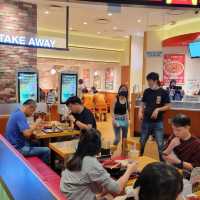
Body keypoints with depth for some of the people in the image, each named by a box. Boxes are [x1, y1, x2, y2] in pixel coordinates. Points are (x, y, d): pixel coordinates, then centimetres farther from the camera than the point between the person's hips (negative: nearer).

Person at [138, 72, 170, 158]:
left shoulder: (163, 92, -8)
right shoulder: (146, 91, 2)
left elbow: (168, 106, -5)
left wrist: (158, 109, -20)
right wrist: (140, 111, -10)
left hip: (158, 122, -4)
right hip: (146, 121, 4)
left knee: (160, 144, 1)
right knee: (142, 141, 17)